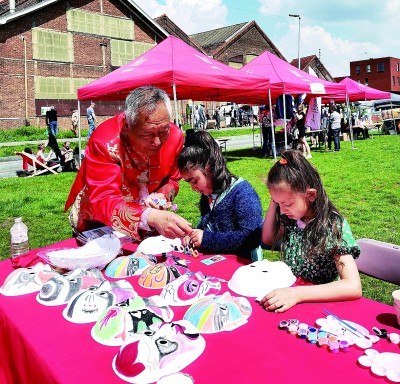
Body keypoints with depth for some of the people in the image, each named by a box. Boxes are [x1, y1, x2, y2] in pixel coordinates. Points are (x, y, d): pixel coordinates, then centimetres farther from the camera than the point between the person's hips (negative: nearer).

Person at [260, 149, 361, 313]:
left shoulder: (334, 226, -17)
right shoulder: (290, 217, -1)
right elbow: (267, 239, 14)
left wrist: (296, 293, -35)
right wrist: (273, 204, -2)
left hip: (319, 300, -4)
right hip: (287, 287, 4)